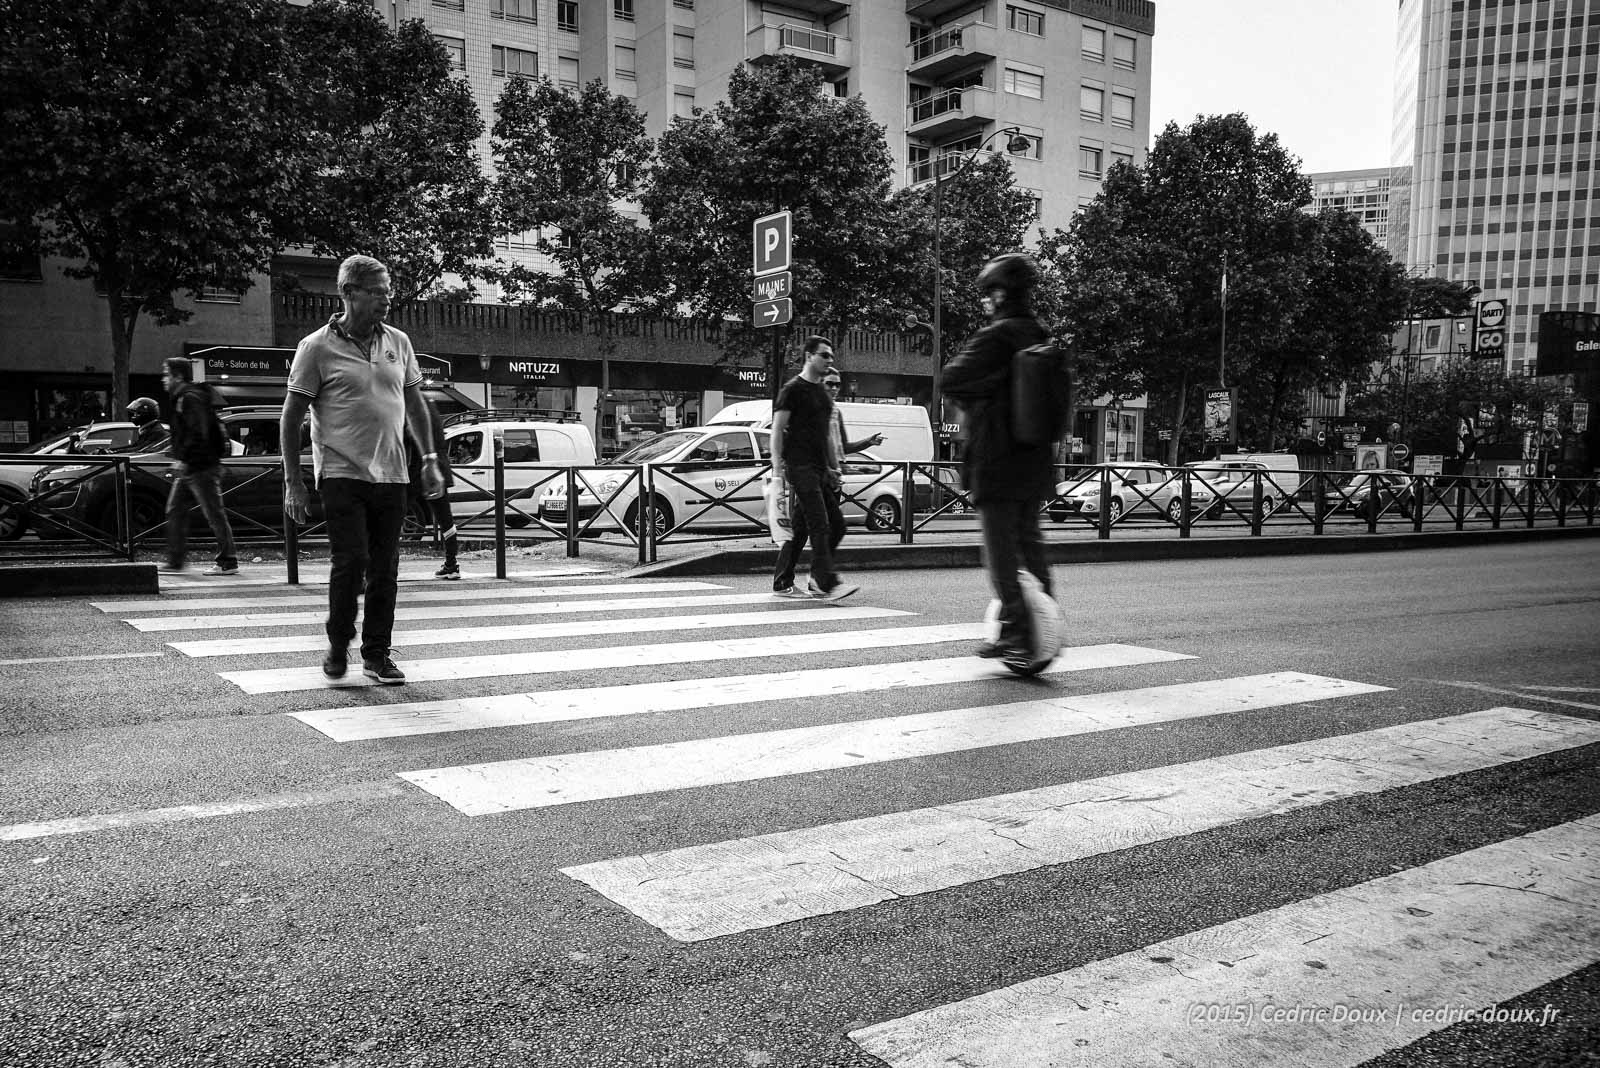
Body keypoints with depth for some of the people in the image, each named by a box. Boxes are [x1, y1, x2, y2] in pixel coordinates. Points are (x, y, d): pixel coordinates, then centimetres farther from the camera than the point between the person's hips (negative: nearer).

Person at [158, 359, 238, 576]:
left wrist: (183, 459, -22)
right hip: (186, 469, 11)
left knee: (215, 514, -6)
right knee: (174, 510, 12)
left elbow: (199, 434, -22)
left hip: (202, 468, -11)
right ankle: (176, 560, 18)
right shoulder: (180, 398, 19)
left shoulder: (191, 398, -13)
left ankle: (228, 563, -3)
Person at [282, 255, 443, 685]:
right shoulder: (317, 348, -4)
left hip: (390, 476, 4)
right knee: (350, 564, -10)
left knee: (385, 570, 5)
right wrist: (293, 482, -6)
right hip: (342, 474, -4)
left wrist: (430, 460, 15)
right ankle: (338, 646, 13)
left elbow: (415, 403, 20)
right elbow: (291, 418, -2)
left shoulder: (398, 342, 10)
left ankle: (377, 655, 16)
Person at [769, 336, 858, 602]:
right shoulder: (793, 389, -5)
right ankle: (829, 584, -18)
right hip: (800, 468, -9)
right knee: (819, 526, -16)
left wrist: (833, 468, 21)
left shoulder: (822, 392, 21)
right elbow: (777, 429, -9)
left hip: (820, 470, 9)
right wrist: (777, 468, -16)